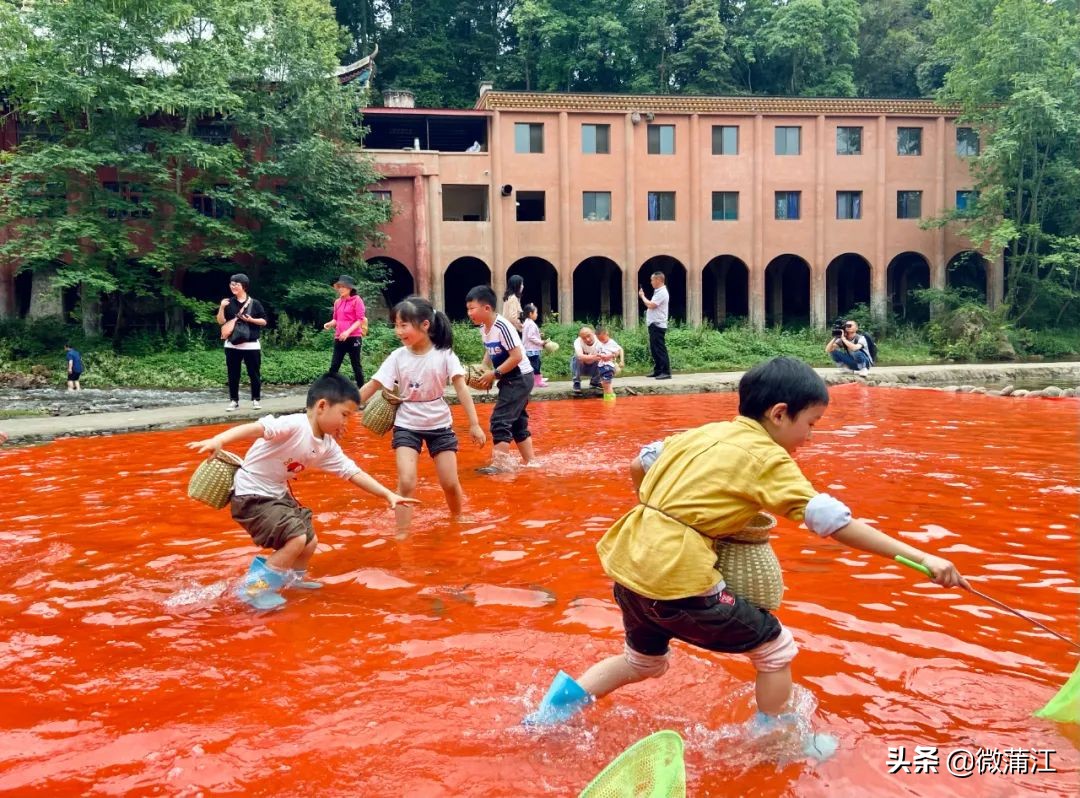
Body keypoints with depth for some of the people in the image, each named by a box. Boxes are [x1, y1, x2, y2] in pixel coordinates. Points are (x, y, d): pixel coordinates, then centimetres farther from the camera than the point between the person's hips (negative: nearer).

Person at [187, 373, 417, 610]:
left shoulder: (327, 447, 1)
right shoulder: (294, 425, -25)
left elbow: (353, 473, 6)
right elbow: (255, 428, -37)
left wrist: (388, 494, 1)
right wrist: (218, 440, -53)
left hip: (278, 495, 9)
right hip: (251, 495, -9)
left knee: (310, 541, 16)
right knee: (297, 538, -20)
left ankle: (294, 578, 45)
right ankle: (254, 587, -4)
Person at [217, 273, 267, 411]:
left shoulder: (254, 303, 0)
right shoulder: (228, 303, 6)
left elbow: (264, 321, 2)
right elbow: (221, 322, 2)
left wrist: (251, 319, -13)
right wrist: (221, 308, -12)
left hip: (251, 345, -2)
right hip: (232, 345, 2)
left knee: (254, 374, 2)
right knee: (233, 375, 5)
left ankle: (255, 400, 14)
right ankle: (234, 401, 13)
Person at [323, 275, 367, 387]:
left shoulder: (356, 300, -5)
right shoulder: (337, 302, 12)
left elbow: (360, 320, -10)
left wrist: (348, 332, -20)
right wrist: (330, 323, -4)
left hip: (353, 338, -5)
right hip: (339, 338, 6)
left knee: (356, 365, 2)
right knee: (334, 366, 3)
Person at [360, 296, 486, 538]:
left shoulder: (444, 354, -12)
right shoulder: (397, 357, -9)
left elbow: (461, 388, -13)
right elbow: (372, 386, -8)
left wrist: (474, 424, -18)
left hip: (440, 425, 0)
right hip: (407, 427, 0)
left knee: (450, 483, 4)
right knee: (406, 482, -14)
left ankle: (457, 521, 33)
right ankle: (401, 534, -1)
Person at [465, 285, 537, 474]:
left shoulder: (502, 327, -23)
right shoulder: (483, 328, 3)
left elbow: (517, 357, -25)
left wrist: (494, 374, -21)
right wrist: (483, 371, -2)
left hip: (519, 378, -9)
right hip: (510, 380, 9)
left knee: (500, 420, -12)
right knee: (517, 422, 15)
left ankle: (500, 464, -9)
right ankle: (530, 461, 25)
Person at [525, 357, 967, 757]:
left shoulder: (701, 433, 14)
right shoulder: (767, 458, -6)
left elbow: (639, 465, 22)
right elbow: (833, 521, -12)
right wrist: (920, 557, -10)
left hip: (628, 561, 8)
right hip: (676, 576, -8)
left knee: (644, 661, 32)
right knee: (776, 647, 13)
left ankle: (554, 710, 31)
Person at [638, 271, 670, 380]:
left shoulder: (662, 293, -14)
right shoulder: (658, 292, 18)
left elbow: (651, 305, -20)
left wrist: (642, 296, -7)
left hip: (658, 325, -10)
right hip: (654, 325, 10)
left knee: (660, 349, -10)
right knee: (654, 349, 13)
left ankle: (666, 372, -9)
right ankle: (658, 370, 19)